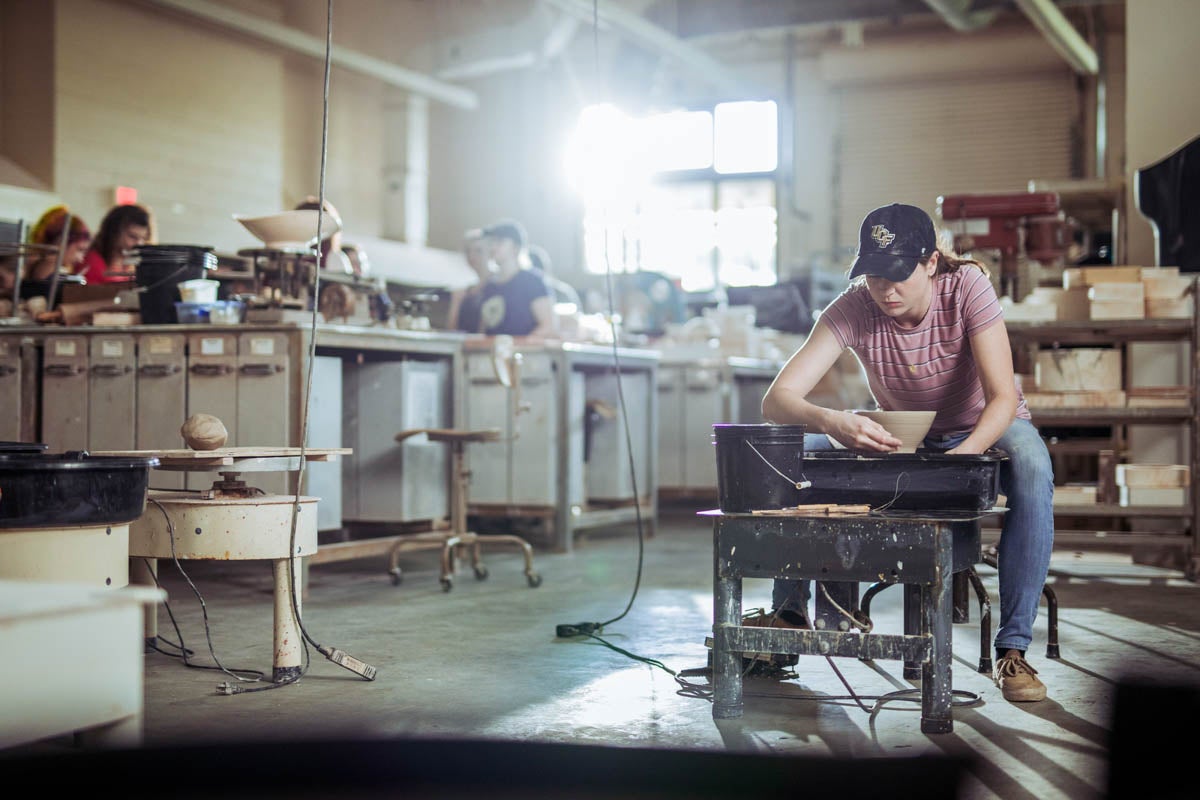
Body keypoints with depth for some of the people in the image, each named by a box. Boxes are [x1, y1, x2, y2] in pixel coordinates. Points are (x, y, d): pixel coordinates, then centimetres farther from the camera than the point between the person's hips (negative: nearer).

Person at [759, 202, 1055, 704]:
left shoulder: (967, 287, -25)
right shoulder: (853, 310, -21)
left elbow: (1003, 398, -30)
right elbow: (777, 399, -30)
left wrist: (965, 456, -50)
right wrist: (830, 421, -53)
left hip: (981, 433, -2)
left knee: (1031, 466, -37)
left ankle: (1013, 649, -32)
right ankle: (790, 610, -7)